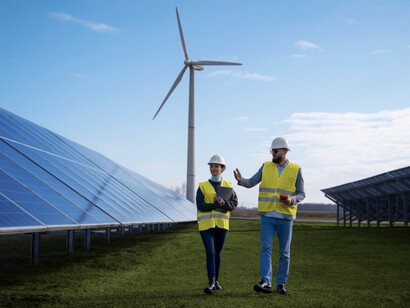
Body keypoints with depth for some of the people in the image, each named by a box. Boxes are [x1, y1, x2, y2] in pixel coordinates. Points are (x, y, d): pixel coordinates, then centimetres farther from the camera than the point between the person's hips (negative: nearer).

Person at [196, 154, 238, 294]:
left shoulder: (228, 186, 9)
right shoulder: (202, 186, 3)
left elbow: (234, 203, -1)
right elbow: (200, 206, -7)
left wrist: (224, 203, -20)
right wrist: (216, 205, -19)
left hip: (221, 224, 2)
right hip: (206, 224, -2)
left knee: (218, 253, 10)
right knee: (210, 253, -12)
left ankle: (216, 280, 22)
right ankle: (211, 282, -14)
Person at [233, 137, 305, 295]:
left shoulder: (296, 170, 1)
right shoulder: (266, 167, 6)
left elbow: (301, 193, 5)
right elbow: (251, 182, 5)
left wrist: (292, 200, -16)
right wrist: (241, 180, -17)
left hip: (285, 217, -1)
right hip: (267, 216, 1)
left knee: (284, 252, 6)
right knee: (265, 249, -10)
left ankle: (281, 283, 17)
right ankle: (266, 282, -14)